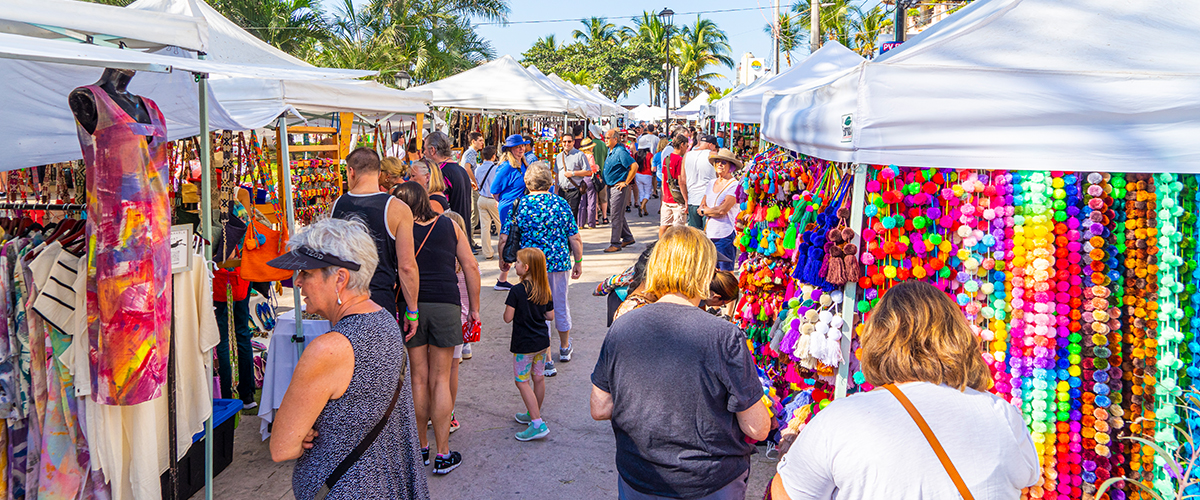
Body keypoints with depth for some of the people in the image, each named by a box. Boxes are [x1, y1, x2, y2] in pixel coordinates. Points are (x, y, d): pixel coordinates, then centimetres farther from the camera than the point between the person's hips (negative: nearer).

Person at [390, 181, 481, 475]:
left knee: (419, 379, 10)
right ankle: (443, 454, 8)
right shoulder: (449, 225, 8)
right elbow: (470, 267, 7)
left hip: (410, 305, 0)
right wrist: (474, 308, 13)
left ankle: (421, 448, 21)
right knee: (440, 379, 6)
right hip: (445, 305, 1)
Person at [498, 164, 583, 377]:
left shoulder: (519, 205, -6)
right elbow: (575, 238, -1)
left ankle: (546, 361, 8)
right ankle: (565, 348, 40)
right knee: (560, 306, 20)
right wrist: (578, 262, 11)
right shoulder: (561, 204, -3)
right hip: (560, 263, 2)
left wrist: (503, 260, 11)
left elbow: (504, 239, -5)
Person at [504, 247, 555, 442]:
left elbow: (508, 318, -16)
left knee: (522, 382, 0)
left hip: (524, 345, -7)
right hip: (542, 341, 7)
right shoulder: (545, 290, 0)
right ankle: (533, 414, 34)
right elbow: (550, 315, 6)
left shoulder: (517, 291, -19)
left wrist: (509, 307, 3)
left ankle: (538, 424, -5)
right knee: (538, 378, 17)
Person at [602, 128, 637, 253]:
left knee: (616, 216, -6)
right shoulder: (610, 151, 12)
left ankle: (615, 243, -1)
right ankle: (627, 238, 29)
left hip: (619, 187, -10)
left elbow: (634, 166, -23)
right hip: (611, 187, 10)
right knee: (618, 214, 17)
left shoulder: (620, 152, -17)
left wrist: (626, 183, -19)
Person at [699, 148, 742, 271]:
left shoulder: (735, 185, -8)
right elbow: (702, 206, 11)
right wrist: (715, 211, -9)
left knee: (725, 273, -3)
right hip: (709, 233, 7)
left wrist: (705, 210, 0)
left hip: (726, 235, -6)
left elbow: (723, 210, -16)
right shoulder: (711, 183, 14)